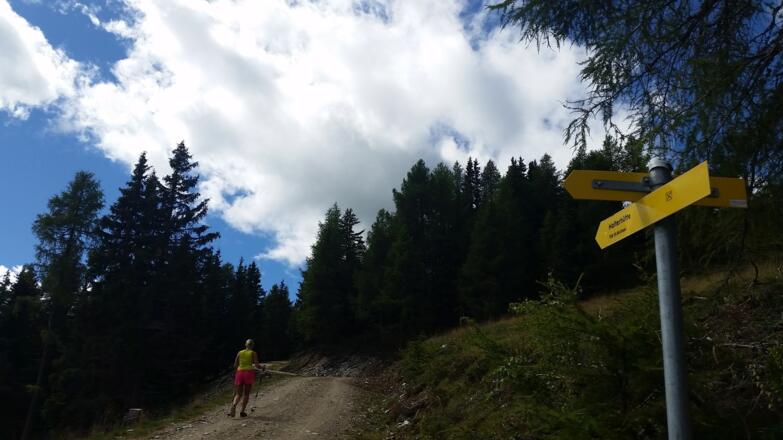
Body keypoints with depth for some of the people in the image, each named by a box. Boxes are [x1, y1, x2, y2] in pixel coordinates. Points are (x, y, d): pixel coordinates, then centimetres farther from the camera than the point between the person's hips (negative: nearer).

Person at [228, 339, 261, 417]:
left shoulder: (240, 352, 11)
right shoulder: (253, 353, 2)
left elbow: (235, 366, 9)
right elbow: (257, 365, -6)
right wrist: (261, 367, 13)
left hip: (239, 373, 3)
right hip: (249, 373, -3)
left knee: (238, 394, 6)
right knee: (246, 394, 8)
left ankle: (234, 405, -23)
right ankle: (242, 411, 3)